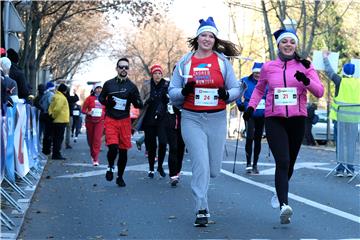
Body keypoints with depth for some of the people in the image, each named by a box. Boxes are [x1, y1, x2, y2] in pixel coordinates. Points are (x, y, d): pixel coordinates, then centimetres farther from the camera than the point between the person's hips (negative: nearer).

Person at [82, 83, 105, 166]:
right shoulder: (90, 98, 2)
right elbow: (83, 109, 3)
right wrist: (88, 113, -16)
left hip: (99, 121, -1)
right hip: (90, 121, 1)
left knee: (97, 139, -14)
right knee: (90, 139, 8)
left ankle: (95, 159, -15)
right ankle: (92, 155, 32)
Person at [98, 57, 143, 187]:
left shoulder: (132, 86, 4)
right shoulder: (109, 84, 4)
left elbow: (140, 105, 5)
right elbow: (101, 97, 16)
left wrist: (135, 100, -18)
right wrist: (106, 102, -7)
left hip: (125, 120, 1)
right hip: (111, 119, -1)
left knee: (123, 150, 4)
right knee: (113, 147, -18)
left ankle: (120, 177, 21)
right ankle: (110, 167, 12)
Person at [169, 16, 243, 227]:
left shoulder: (222, 61, 5)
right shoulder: (185, 62, 6)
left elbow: (237, 89, 4)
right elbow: (172, 92, 5)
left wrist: (227, 94, -17)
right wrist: (184, 91, -16)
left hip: (217, 119, 1)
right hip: (192, 119, -1)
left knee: (213, 169, 4)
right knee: (201, 166, -11)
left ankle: (200, 182, 40)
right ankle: (202, 210, -2)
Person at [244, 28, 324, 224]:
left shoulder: (304, 66, 3)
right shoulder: (268, 67, 6)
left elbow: (319, 92, -5)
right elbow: (259, 89, 23)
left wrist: (306, 80, -22)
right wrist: (251, 106, 9)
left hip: (297, 120, 1)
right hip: (274, 120, -1)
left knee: (289, 163, 13)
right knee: (282, 162, -18)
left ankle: (279, 192, 41)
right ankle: (284, 206, -26)